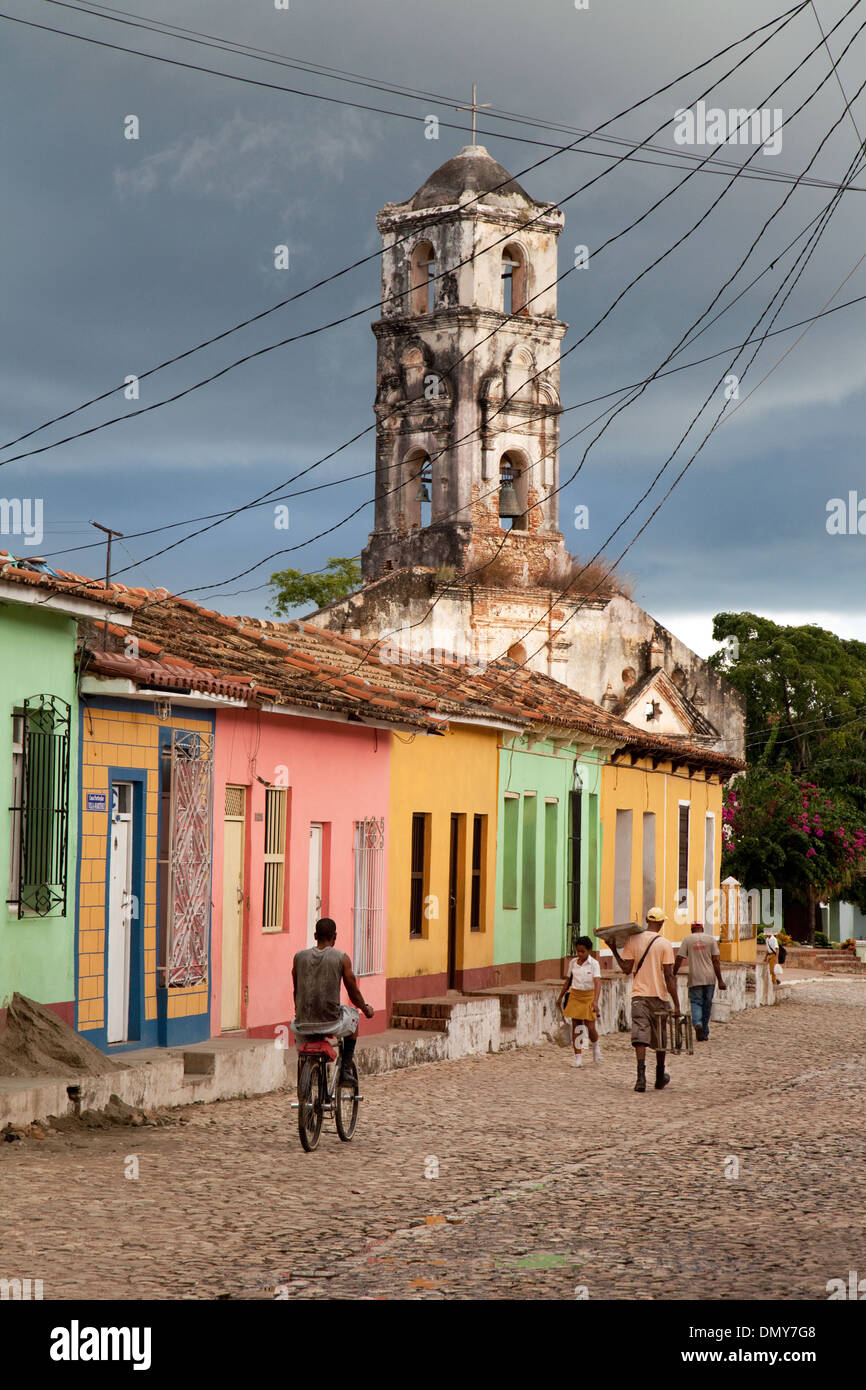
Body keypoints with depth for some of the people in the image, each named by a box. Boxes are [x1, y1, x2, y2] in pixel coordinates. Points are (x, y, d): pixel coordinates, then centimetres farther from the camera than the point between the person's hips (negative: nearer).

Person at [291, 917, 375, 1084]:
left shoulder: (299, 957, 5)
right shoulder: (341, 958, -2)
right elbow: (353, 993, 6)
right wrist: (366, 1009, 27)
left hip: (304, 1025, 2)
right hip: (331, 1023, -2)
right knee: (352, 1015, 31)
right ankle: (347, 1069, 29)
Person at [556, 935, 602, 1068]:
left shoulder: (594, 964, -10)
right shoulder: (572, 963, 3)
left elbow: (597, 983, -20)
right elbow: (568, 981, 16)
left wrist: (595, 1001, -34)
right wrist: (560, 997, 21)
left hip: (589, 996, -3)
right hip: (575, 996, 3)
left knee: (590, 1027, -7)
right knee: (576, 1027, -1)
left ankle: (595, 1046, 25)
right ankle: (577, 1057, 3)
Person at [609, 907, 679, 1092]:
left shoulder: (632, 940, 0)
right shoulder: (665, 944, -5)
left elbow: (626, 969, -2)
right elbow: (668, 976, -9)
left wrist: (614, 950, 11)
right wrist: (676, 1004, -7)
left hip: (639, 995, 1)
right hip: (659, 995, -1)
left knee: (640, 1035, -6)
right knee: (660, 1038, 14)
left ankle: (641, 1075, -23)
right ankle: (660, 1077, 27)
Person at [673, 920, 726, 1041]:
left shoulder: (687, 940, 2)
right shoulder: (711, 939, 3)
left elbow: (679, 959, -4)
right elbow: (716, 961, -1)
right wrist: (720, 980, 0)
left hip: (694, 978, -1)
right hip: (709, 978, 1)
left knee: (696, 1003, 2)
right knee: (707, 1005, 11)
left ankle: (698, 1024, -25)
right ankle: (705, 1033, 17)